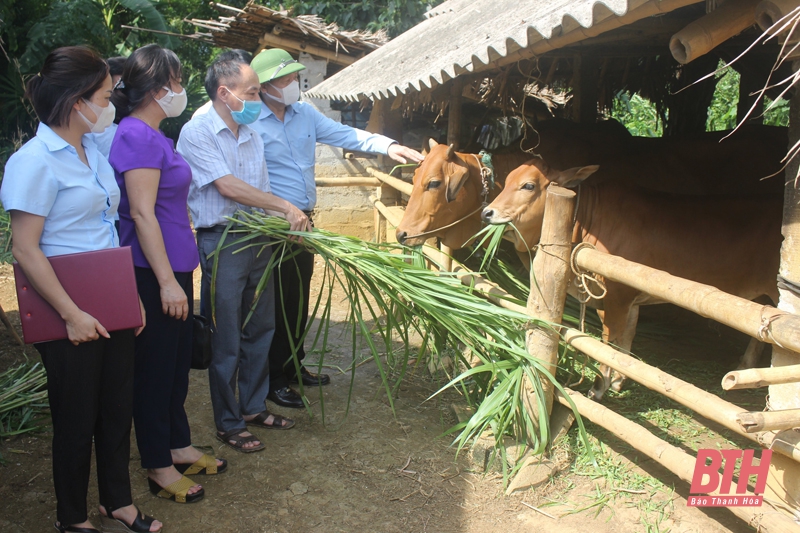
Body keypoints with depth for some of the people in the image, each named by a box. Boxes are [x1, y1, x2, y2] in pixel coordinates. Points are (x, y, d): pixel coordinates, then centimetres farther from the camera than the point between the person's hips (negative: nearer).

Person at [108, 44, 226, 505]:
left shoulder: (153, 135, 13)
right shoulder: (137, 137, -17)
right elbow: (142, 214, -22)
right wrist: (167, 282, -23)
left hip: (173, 266, 10)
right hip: (152, 274, -10)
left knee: (178, 362, 18)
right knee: (155, 367, 3)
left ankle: (179, 448, 34)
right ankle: (159, 467, 19)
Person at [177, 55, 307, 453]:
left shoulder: (252, 137, 13)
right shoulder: (196, 133, -9)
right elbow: (227, 186, -18)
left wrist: (288, 224, -3)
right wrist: (286, 207, -18)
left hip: (258, 240, 7)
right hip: (221, 243, -7)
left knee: (260, 330, 15)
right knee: (226, 341, 3)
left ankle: (253, 407, 32)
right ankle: (228, 423, 17)